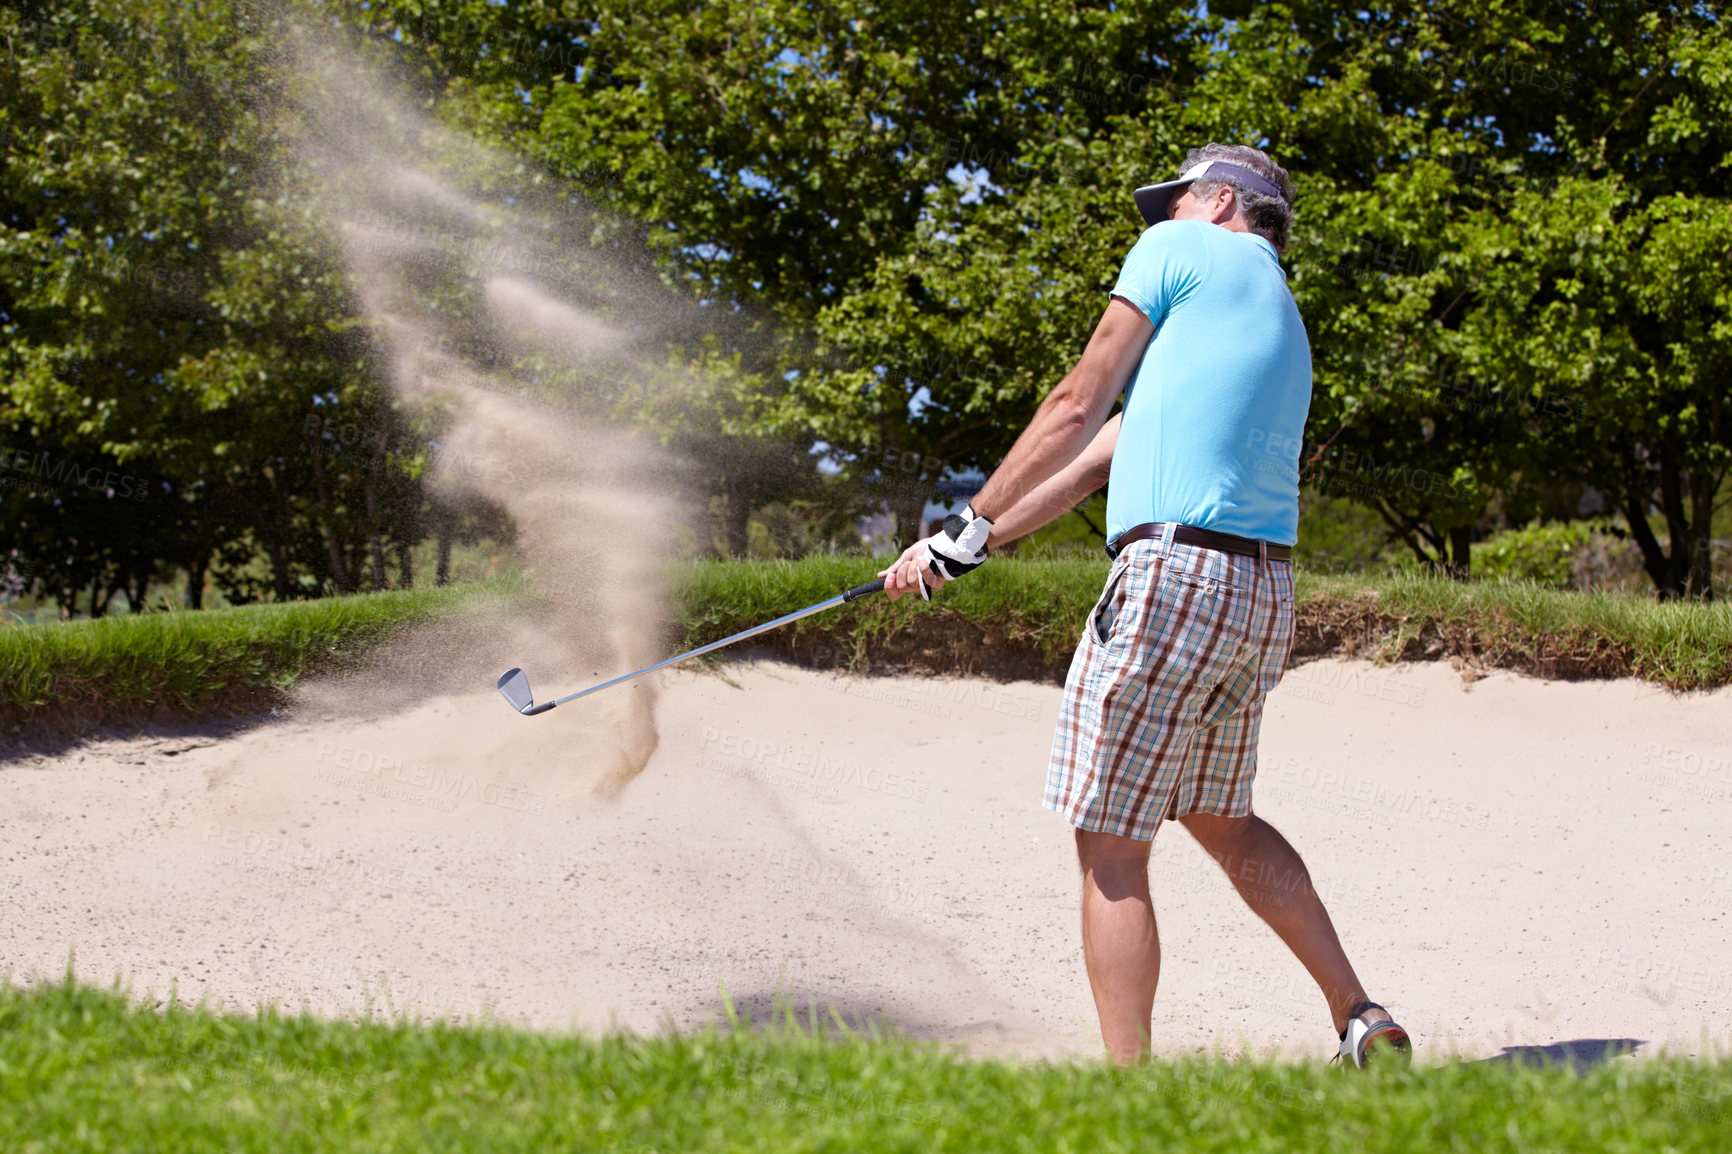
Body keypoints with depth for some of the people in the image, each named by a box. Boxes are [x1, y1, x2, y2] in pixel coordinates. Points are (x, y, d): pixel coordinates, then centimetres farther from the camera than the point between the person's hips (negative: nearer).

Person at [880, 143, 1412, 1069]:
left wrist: (970, 526, 5)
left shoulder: (1182, 248, 4)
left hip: (1174, 572, -9)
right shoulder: (1282, 323, 26)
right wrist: (969, 545, 23)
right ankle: (1361, 1022, 22)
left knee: (1110, 843, -4)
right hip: (1266, 591, 9)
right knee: (1219, 818, 24)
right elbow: (1104, 453, 25)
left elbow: (1076, 409, -2)